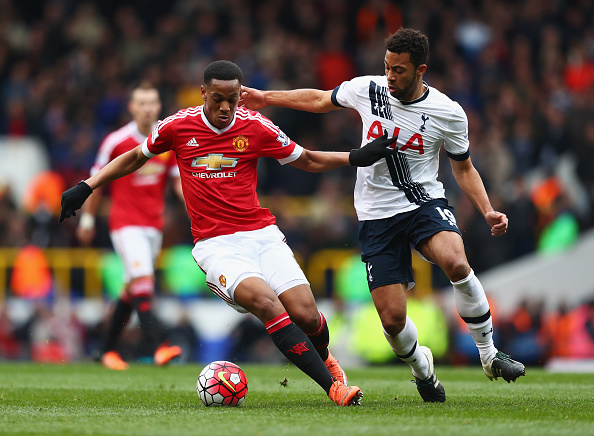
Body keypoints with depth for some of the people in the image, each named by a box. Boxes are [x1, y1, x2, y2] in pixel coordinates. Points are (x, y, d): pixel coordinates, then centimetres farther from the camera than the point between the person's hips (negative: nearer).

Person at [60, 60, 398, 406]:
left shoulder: (256, 127, -1)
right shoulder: (177, 127, -2)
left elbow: (308, 161, 11)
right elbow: (136, 158, 16)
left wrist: (356, 157, -4)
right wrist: (86, 188, 11)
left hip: (262, 234, 2)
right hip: (216, 245, -2)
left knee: (306, 315, -13)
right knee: (266, 303, -28)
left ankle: (323, 358, 25)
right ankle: (333, 386, -25)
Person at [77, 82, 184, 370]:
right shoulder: (116, 141, -6)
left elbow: (179, 181, 7)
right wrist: (87, 219, 10)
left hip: (154, 224, 5)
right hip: (125, 223, -5)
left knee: (132, 290, 10)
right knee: (143, 281, -21)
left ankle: (107, 349, 23)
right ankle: (157, 347, -28)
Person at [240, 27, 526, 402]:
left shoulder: (449, 114, -6)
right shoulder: (367, 90, -3)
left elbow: (464, 169, 7)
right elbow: (320, 100, 17)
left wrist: (487, 211, -7)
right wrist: (266, 98, 19)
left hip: (426, 203, -2)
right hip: (378, 214, 2)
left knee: (456, 262, -35)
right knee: (393, 319, -8)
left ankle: (489, 354, -15)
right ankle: (421, 368, 28)